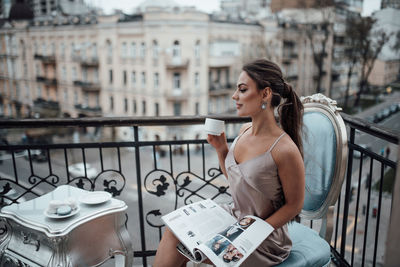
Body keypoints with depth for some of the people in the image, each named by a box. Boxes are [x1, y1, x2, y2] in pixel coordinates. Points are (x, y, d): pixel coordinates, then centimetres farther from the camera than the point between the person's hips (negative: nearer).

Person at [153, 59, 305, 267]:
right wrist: (221, 149, -4)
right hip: (233, 215, 7)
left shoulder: (285, 149, -25)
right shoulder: (245, 130, -2)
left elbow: (294, 205, -13)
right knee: (174, 230, -8)